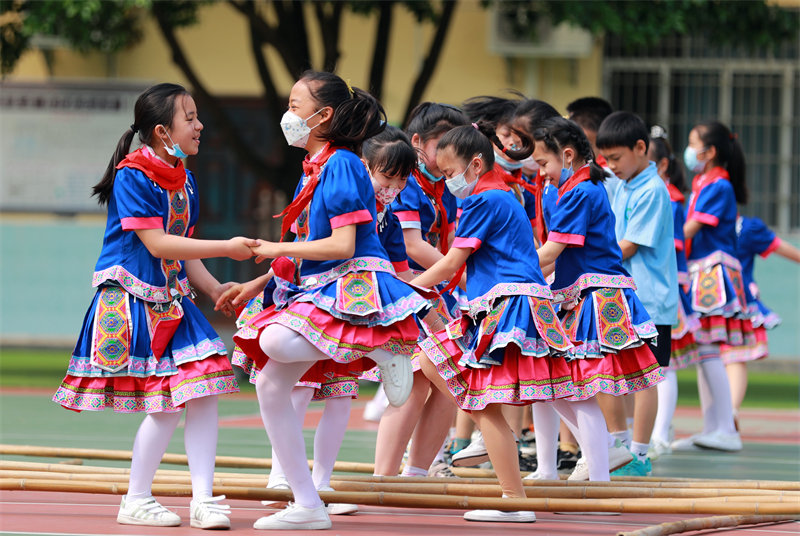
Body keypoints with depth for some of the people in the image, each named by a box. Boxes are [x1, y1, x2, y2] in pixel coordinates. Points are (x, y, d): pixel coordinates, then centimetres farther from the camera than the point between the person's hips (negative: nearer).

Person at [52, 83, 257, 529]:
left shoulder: (185, 180, 11)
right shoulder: (132, 176, -14)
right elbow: (157, 244, -20)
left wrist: (215, 289, 3)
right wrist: (226, 248, -21)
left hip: (172, 299, 7)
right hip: (131, 297, -7)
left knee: (203, 391, -4)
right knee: (164, 406, -8)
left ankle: (204, 499, 0)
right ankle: (136, 501, 6)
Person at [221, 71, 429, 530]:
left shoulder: (341, 164, -10)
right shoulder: (313, 170, 18)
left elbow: (342, 245, -18)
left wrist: (275, 250, -9)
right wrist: (258, 284, 19)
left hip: (353, 286, -10)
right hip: (314, 289, 10)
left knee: (274, 342, -33)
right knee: (270, 383, 2)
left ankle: (381, 349, -12)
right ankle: (307, 505, 6)